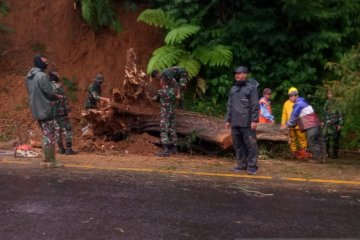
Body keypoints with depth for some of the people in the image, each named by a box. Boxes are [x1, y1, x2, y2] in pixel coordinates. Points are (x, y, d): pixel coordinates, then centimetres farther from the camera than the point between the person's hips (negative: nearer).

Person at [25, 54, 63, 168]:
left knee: (46, 135, 17)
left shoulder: (29, 76, 11)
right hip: (45, 110, -9)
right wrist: (58, 97, 4)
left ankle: (47, 158, 22)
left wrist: (54, 96, 14)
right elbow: (50, 93, -18)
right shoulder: (42, 76, -17)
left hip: (36, 110, 9)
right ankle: (51, 161, 3)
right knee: (50, 136, -1)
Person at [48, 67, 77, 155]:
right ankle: (69, 149, -7)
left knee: (57, 130, 13)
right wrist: (67, 111, -12)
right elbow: (64, 100, -16)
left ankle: (61, 149, 17)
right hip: (61, 112, -7)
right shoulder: (58, 86, -14)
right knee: (68, 129, -2)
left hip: (51, 113, 7)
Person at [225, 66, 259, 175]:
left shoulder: (251, 87, 0)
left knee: (250, 145, -6)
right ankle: (242, 164, 16)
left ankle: (252, 166, -1)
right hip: (235, 123, 6)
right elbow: (230, 106, 20)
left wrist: (254, 120, -13)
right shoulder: (233, 89, 18)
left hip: (247, 123, -6)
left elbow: (255, 105, -7)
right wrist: (228, 120, 15)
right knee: (238, 145, 8)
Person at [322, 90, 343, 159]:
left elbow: (340, 114, -12)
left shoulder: (336, 102, -10)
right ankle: (327, 153, 18)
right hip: (327, 124, 7)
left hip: (335, 124, -7)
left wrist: (340, 124, -16)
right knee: (325, 138, 7)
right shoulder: (327, 102, 11)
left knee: (335, 139, -2)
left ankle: (335, 154, 8)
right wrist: (323, 121, 18)